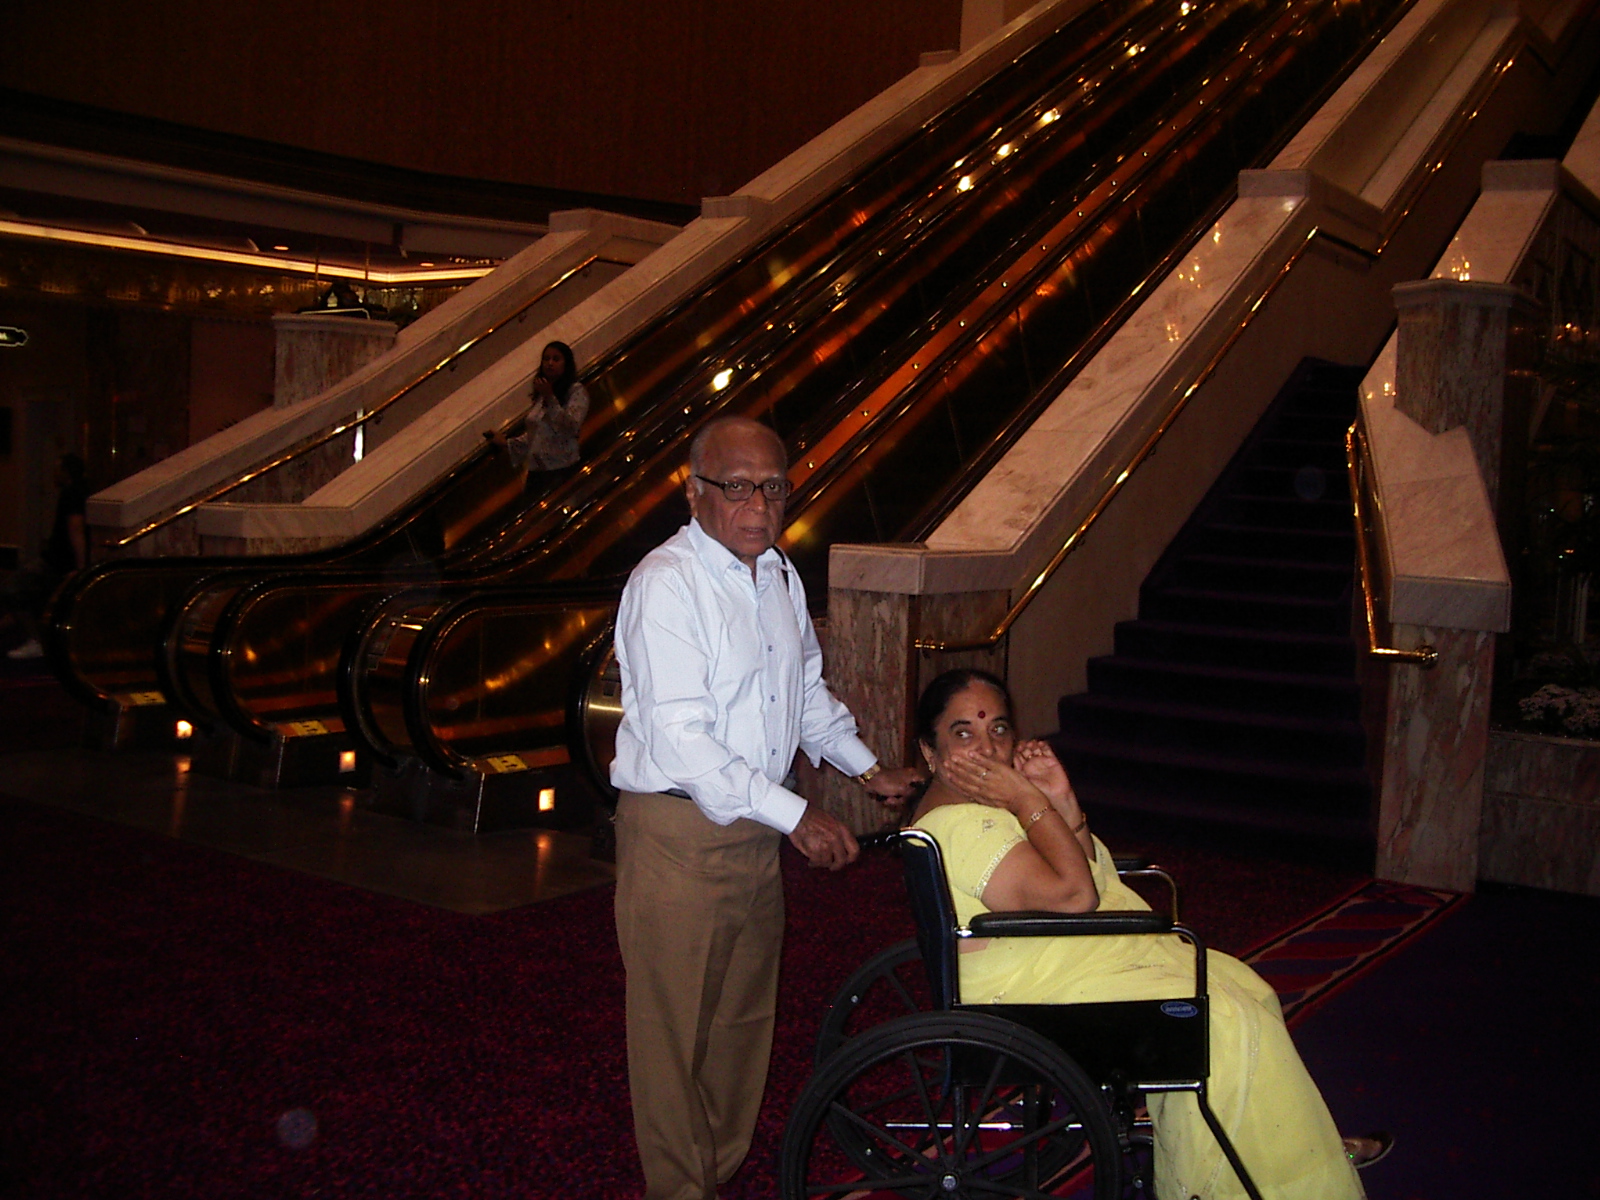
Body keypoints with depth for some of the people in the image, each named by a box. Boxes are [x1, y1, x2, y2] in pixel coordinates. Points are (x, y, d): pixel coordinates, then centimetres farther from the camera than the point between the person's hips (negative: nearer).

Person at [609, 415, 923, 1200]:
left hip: (755, 829, 8)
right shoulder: (666, 584, -18)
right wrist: (794, 815, -24)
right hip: (679, 833, -8)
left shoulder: (780, 575, 9)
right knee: (675, 1029, 3)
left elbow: (808, 689, 25)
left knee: (743, 1017, 19)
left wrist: (867, 768, 18)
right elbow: (681, 740, -25)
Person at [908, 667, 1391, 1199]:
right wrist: (1028, 802, -23)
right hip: (1042, 995, -11)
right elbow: (1072, 894, -28)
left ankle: (1307, 1146, 28)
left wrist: (1062, 803, -8)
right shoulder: (954, 825, -24)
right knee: (1228, 1025, -13)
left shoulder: (988, 797, 9)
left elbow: (1087, 873, 8)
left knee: (1245, 990, 14)